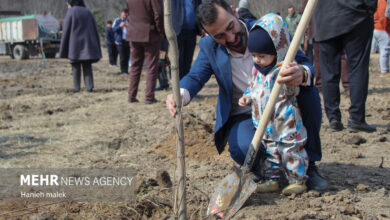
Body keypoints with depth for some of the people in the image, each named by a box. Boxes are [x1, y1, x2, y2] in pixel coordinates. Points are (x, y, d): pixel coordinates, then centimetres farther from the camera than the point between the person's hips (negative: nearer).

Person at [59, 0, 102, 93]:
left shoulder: (71, 12, -3)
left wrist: (64, 50, -2)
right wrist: (96, 49, 14)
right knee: (87, 66, 6)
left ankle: (76, 88, 3)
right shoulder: (88, 12, 11)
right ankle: (89, 87, -7)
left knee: (76, 67, 7)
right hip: (88, 44, 3)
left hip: (75, 43, -3)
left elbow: (66, 31, -6)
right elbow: (95, 30, 11)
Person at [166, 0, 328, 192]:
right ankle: (260, 168, 8)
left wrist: (302, 74, -44)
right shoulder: (209, 47, -7)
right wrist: (180, 94, -36)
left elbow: (304, 63, -16)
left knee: (308, 92, -29)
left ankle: (309, 165, -11)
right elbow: (195, 77, -9)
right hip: (244, 116, -1)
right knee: (243, 151, -34)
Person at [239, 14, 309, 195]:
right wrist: (248, 96, 6)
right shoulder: (258, 70, 8)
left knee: (291, 150, 3)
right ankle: (272, 180, 26)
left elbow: (291, 89, -30)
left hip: (285, 123, -7)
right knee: (270, 150, 15)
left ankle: (298, 180, 15)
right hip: (265, 123, 7)